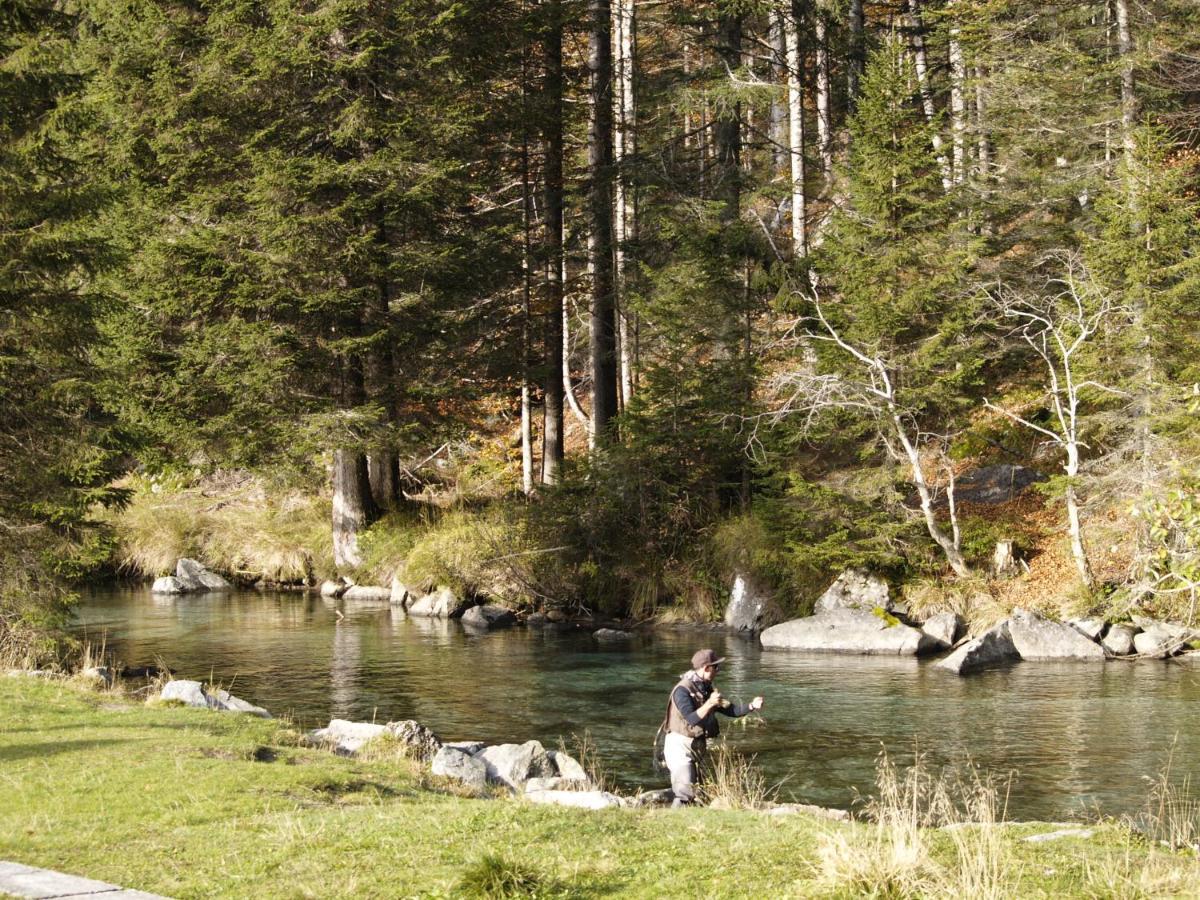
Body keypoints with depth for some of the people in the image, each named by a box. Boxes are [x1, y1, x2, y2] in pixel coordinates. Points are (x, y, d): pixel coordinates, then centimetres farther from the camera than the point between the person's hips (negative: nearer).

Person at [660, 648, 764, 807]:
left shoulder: (708, 689, 8)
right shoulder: (683, 690, -19)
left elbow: (729, 710, 9)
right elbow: (691, 719, -28)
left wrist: (751, 706, -4)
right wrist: (709, 704, -38)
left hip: (698, 745, 9)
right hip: (680, 746, -9)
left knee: (697, 791, 13)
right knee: (685, 792, -18)